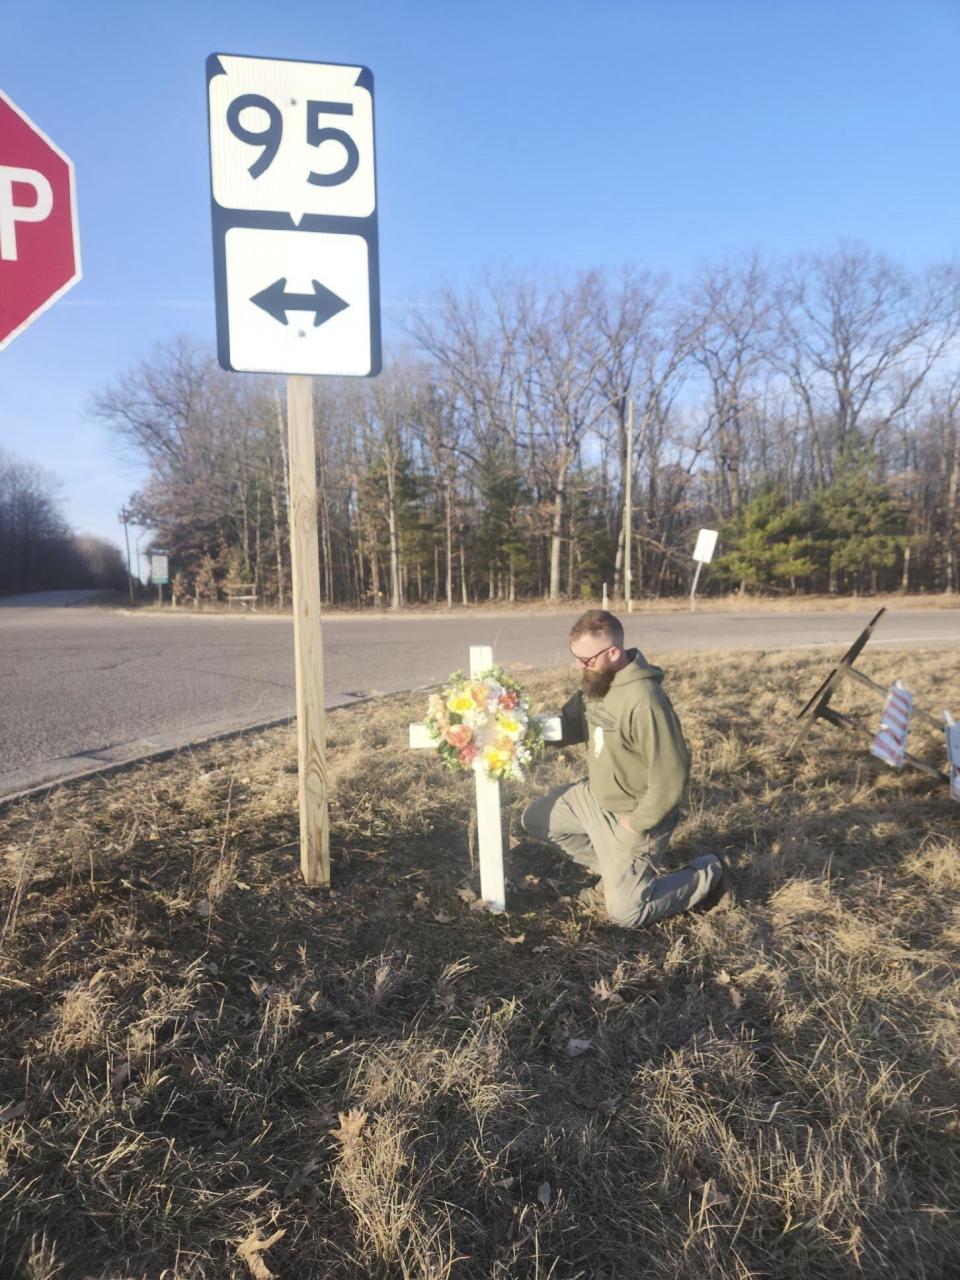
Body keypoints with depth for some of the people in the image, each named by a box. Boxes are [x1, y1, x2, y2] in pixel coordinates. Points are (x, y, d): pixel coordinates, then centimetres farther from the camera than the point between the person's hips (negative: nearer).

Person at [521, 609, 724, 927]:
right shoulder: (596, 681, -6)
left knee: (626, 913, -2)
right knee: (535, 819, 15)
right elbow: (570, 725, 5)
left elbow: (669, 781, -30)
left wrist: (634, 826, -19)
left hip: (631, 813, -8)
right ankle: (615, 865, 22)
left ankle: (707, 874, 18)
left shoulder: (643, 702, -34)